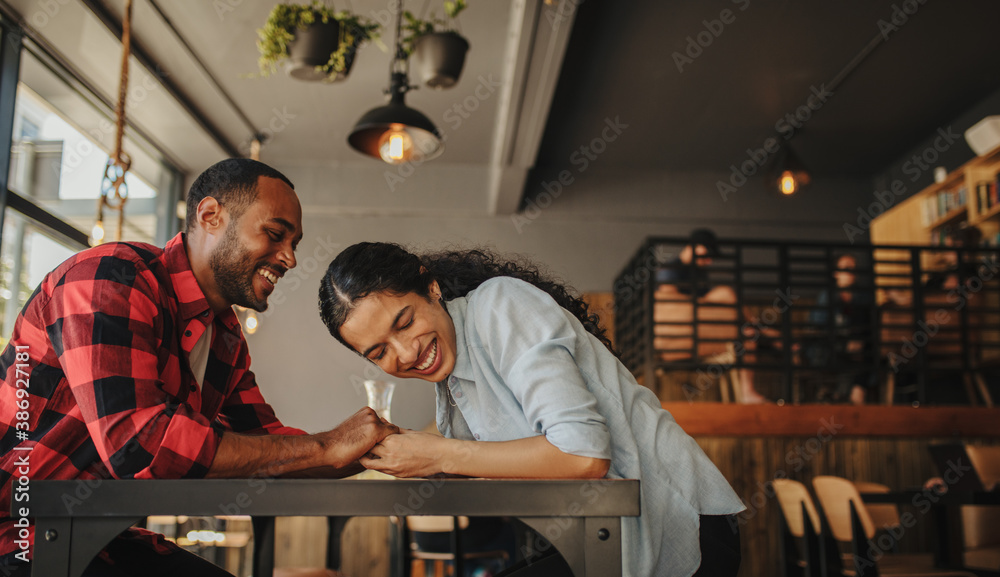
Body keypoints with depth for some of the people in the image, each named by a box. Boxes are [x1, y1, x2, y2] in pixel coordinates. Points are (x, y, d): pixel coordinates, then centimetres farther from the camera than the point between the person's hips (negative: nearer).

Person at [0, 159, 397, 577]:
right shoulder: (111, 277, -19)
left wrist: (385, 450, -5)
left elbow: (268, 450, 11)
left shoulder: (227, 340, 8)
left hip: (115, 542, 8)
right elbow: (139, 444, -31)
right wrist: (324, 448, -27)